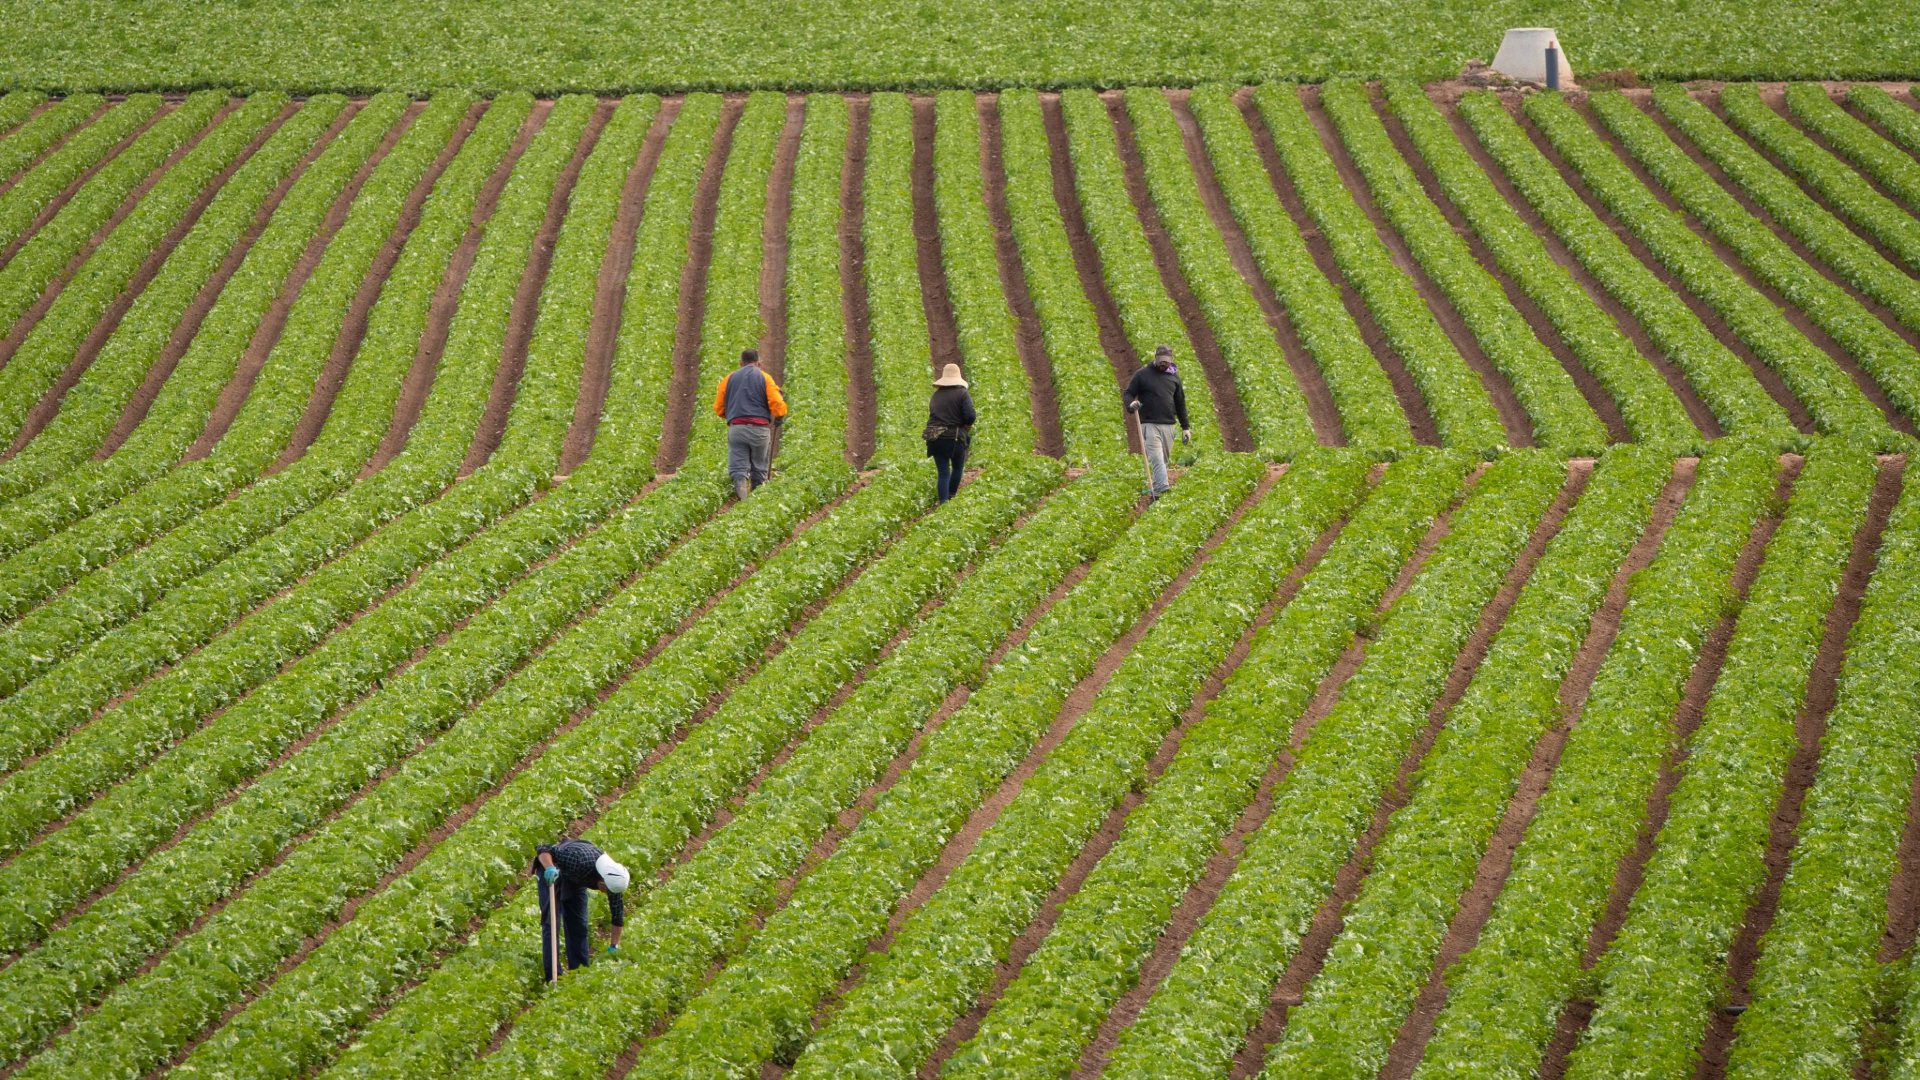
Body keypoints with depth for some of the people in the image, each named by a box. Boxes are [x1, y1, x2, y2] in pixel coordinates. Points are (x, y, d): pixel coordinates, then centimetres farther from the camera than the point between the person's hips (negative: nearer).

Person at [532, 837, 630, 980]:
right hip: (551, 874, -5)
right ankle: (553, 976, -13)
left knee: (579, 925, 2)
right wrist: (549, 868, -56)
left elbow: (618, 913, -10)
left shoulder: (614, 878, -22)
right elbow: (543, 850, -36)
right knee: (551, 923, -12)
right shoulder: (580, 861, -40)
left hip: (574, 878, 5)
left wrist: (614, 946, -7)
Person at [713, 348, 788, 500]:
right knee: (759, 470, 10)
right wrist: (779, 418, 17)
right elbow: (777, 404, -4)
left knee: (737, 467, -4)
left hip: (736, 429, 1)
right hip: (760, 429, -1)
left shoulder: (729, 378, 13)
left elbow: (718, 409, 13)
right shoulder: (765, 378, 6)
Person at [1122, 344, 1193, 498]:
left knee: (1164, 460, 6)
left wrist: (1186, 427, 16)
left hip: (1168, 425, 5)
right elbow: (1128, 393, 5)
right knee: (1156, 458, -17)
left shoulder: (1174, 376, 13)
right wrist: (1131, 404, -20)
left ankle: (1156, 490, 14)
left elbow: (1180, 403, 19)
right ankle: (1163, 488, -26)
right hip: (1149, 425, -5)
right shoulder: (1142, 375, 2)